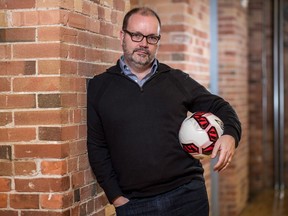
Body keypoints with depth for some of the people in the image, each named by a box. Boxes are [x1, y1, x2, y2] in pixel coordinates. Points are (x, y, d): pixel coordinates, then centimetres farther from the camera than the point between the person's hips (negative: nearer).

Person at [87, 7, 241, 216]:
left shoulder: (177, 80, 7)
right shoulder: (99, 86, 5)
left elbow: (218, 106, 13)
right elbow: (97, 147, 5)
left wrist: (230, 135, -8)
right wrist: (115, 196, -1)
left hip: (188, 194, 1)